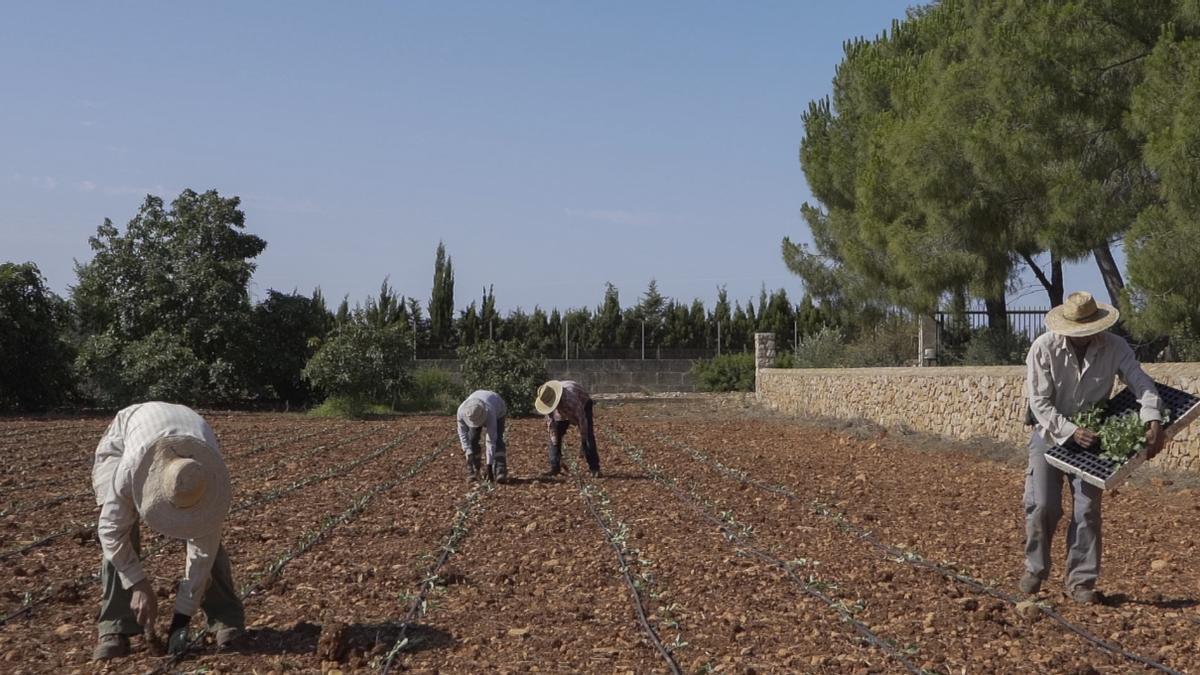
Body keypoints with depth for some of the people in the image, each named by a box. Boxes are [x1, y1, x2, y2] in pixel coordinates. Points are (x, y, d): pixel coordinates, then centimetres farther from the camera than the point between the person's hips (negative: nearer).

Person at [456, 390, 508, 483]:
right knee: (472, 439, -13)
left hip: (498, 410, -3)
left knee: (497, 440, -22)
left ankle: (500, 472, -25)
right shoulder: (461, 411, -39)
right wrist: (468, 452, -30)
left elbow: (491, 441, -43)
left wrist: (489, 465, -41)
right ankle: (472, 472, -3)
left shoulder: (489, 414, -47)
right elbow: (462, 433, -23)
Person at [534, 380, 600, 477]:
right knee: (555, 435, -8)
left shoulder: (571, 399, -46)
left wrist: (582, 442, -30)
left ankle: (594, 468, -15)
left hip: (583, 404, -5)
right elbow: (551, 424, -19)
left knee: (588, 436, -18)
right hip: (563, 412, 5)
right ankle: (555, 467, -1)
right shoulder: (547, 401, -29)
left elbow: (582, 419, -37)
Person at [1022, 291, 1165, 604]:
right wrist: (1071, 432, -28)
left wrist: (1153, 421, -33)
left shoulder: (1114, 347, -12)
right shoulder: (1044, 348, -19)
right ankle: (1035, 569, 13)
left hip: (1090, 437, 2)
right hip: (1050, 435, -2)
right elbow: (1039, 402, -18)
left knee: (1087, 510, -3)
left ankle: (1081, 581, 5)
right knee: (1042, 505, -7)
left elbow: (1141, 382, -17)